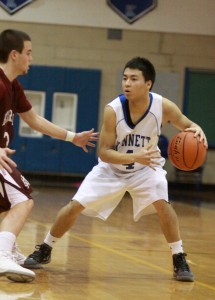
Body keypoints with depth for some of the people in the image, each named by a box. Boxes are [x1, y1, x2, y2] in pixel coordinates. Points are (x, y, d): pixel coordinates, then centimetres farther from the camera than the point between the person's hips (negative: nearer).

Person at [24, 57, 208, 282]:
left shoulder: (164, 107, -25)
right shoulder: (113, 110, -28)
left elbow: (187, 125, -8)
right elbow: (103, 153, -25)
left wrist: (197, 130, -33)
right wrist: (135, 157, -41)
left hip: (146, 168, 0)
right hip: (111, 168, 0)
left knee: (162, 204, -25)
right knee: (75, 206, -6)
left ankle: (179, 260, -10)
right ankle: (44, 250, 16)